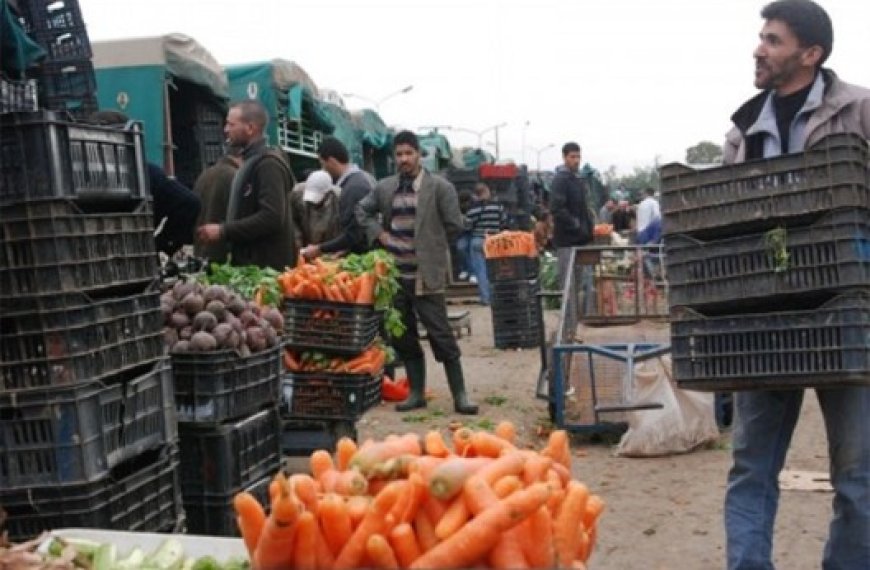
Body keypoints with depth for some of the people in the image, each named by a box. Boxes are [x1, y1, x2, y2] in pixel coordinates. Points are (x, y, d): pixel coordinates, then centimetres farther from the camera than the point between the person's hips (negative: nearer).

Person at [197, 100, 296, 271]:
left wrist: (223, 231, -20)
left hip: (267, 267, -10)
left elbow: (271, 217, -23)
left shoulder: (268, 163, -13)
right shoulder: (250, 162, 19)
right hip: (249, 264, 10)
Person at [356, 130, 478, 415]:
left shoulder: (440, 187, -5)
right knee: (403, 337, 11)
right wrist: (379, 234, 7)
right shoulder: (384, 188, 9)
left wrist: (431, 246, 0)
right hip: (394, 274, 5)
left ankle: (460, 396, 4)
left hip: (426, 275, -5)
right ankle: (416, 392, 22)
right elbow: (363, 211, 22)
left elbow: (454, 226, -4)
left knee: (441, 335, -3)